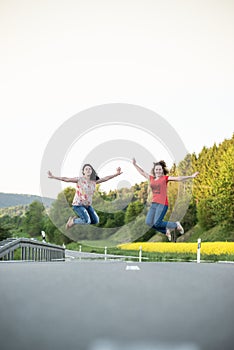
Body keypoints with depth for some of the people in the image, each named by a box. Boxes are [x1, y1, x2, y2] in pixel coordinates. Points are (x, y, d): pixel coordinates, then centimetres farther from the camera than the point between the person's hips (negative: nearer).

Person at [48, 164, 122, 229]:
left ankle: (77, 219, 20)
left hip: (87, 205, 6)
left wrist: (116, 174, -9)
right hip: (78, 204, -6)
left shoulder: (94, 181, 0)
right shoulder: (79, 179, -15)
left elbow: (105, 178, -2)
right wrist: (53, 177, -25)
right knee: (87, 221, -23)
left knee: (96, 221, 5)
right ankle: (72, 221, 5)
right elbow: (65, 179, -19)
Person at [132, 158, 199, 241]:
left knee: (157, 223, -13)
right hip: (153, 204, 6)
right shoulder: (151, 178, 13)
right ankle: (166, 230, 16)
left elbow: (178, 178, -7)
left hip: (162, 204, -6)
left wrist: (191, 176, -15)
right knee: (148, 222, -3)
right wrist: (135, 165, 32)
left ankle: (176, 225, 10)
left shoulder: (165, 178, -1)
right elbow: (142, 172, 27)